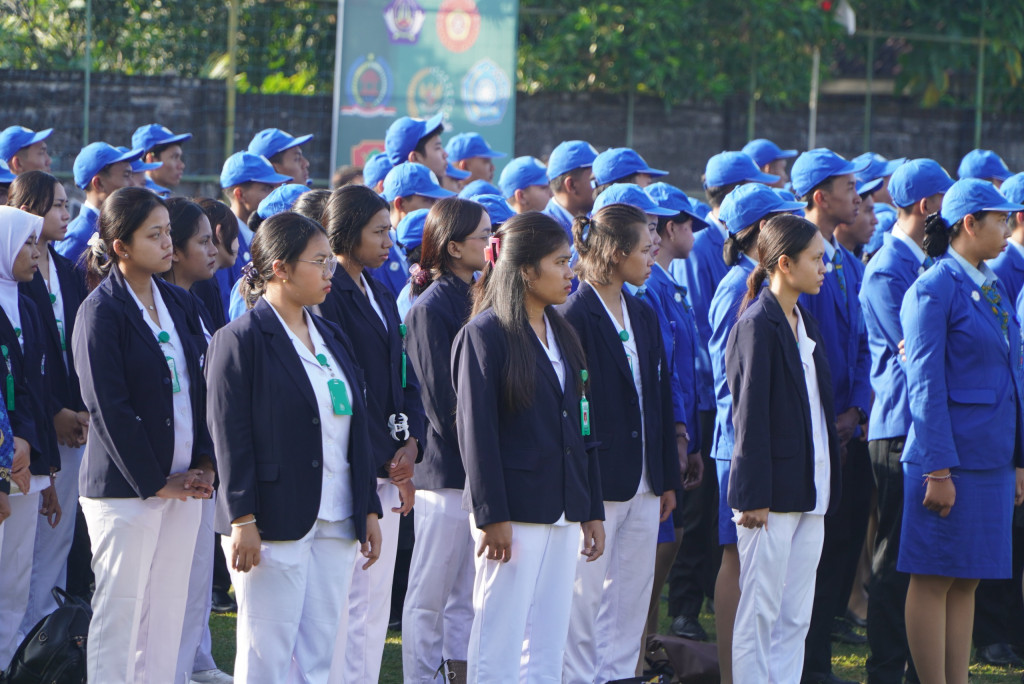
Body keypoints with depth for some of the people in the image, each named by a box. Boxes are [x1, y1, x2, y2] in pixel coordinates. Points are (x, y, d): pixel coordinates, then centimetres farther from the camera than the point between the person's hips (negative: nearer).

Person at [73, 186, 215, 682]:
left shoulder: (180, 304, 10)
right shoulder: (101, 311, -10)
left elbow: (202, 387, 13)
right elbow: (109, 407, -14)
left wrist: (205, 463, -1)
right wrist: (155, 483, -13)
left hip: (183, 484, 6)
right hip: (126, 488, -6)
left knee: (169, 612, 8)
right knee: (120, 611, -3)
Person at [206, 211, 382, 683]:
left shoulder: (331, 338, 15)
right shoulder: (240, 340, -7)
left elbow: (357, 429, 16)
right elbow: (230, 436, -11)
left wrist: (369, 510, 12)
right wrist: (242, 520, -16)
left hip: (335, 522, 7)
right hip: (275, 520, -7)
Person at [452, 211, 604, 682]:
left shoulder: (562, 335, 14)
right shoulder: (486, 335, -8)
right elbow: (475, 430, -12)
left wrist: (592, 510, 13)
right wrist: (491, 517, -16)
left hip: (562, 513, 7)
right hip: (514, 512, -7)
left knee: (549, 646, 8)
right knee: (499, 644, -4)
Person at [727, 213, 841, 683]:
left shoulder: (805, 324, 14)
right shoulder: (757, 327, -12)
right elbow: (750, 416, -14)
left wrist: (827, 487, 15)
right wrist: (753, 497, -16)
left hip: (809, 495, 8)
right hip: (772, 494, -8)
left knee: (796, 615, 9)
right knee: (760, 612, -2)